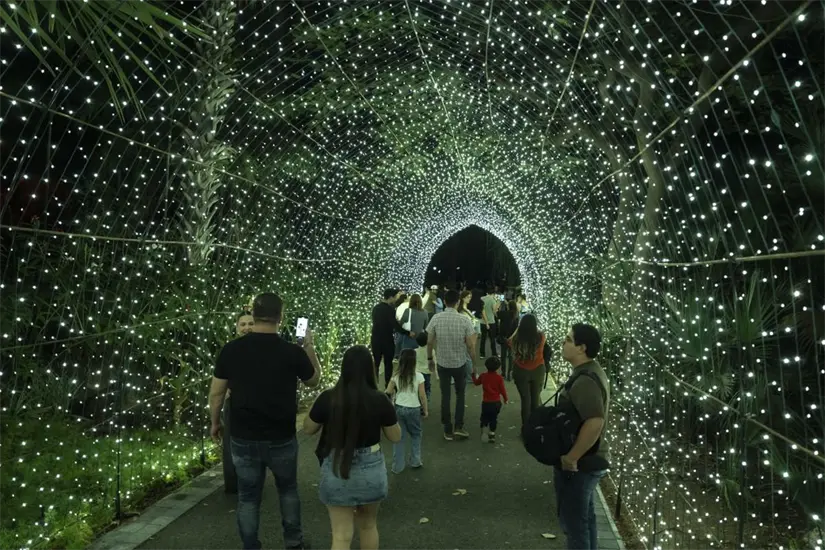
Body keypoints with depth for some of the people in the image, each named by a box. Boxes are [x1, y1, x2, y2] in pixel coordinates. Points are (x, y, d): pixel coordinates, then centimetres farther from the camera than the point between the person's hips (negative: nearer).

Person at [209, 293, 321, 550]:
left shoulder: (231, 349, -8)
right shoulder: (293, 352, -12)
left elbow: (216, 392, 0)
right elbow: (314, 380, 6)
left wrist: (215, 422, 16)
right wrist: (309, 346, 15)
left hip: (243, 439, 1)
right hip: (282, 439, 0)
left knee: (248, 497, 14)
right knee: (288, 489, 22)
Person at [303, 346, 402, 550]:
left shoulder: (328, 398, -13)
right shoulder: (380, 400, -13)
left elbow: (308, 428, 3)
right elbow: (395, 437, 0)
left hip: (337, 472, -1)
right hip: (370, 470, 1)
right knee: (368, 525, 24)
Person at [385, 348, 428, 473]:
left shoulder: (396, 376, -4)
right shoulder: (418, 376, -12)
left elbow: (388, 392, -1)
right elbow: (422, 395, -8)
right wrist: (425, 410, 4)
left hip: (399, 408, 2)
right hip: (414, 409, -2)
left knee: (399, 437, 10)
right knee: (415, 435, 20)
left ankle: (397, 466, 14)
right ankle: (415, 461, 25)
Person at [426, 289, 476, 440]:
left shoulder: (436, 318, -10)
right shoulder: (464, 319, -14)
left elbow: (429, 342, -3)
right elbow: (470, 345, -10)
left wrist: (430, 358, 13)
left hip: (442, 363, 1)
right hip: (460, 363, -1)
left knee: (445, 396, 11)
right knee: (460, 394, 19)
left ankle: (448, 430, 17)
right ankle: (459, 427, 12)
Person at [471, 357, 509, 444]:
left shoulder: (483, 376, -5)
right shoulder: (499, 377, -12)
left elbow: (476, 382, 12)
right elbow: (502, 390, -7)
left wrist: (474, 374, 28)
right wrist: (506, 398, 10)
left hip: (486, 402, 1)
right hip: (496, 402, -1)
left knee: (484, 417, 16)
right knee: (493, 418, 11)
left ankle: (483, 429, -1)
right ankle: (492, 434, 11)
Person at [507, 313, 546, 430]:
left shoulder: (516, 339, -19)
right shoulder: (540, 337, -17)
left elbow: (509, 342, 6)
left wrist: (517, 329, 17)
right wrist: (534, 328, 24)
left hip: (521, 371, -1)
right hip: (538, 371, 1)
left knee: (525, 399, 12)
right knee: (536, 398, 19)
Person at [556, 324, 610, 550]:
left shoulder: (585, 380, -25)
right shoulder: (591, 372, 7)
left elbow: (594, 422, -37)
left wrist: (571, 458, -27)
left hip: (579, 464, -10)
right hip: (588, 460, 10)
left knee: (574, 523, 5)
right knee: (584, 518, 22)